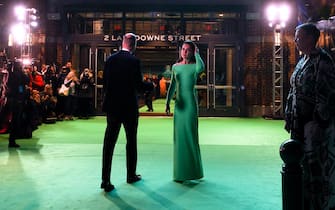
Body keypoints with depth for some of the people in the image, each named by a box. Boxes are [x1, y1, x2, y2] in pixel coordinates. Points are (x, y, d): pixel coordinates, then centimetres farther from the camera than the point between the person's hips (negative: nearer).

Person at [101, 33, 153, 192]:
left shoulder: (110, 59, 3)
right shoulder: (133, 61, -11)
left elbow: (105, 83, 6)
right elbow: (139, 85, -13)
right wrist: (151, 86, 7)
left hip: (112, 106, 4)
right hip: (129, 107, -3)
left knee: (109, 142, 3)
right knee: (131, 141, 13)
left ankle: (106, 180, 0)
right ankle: (131, 175, 26)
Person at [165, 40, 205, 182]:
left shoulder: (194, 66, -1)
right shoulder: (175, 66, 11)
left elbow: (201, 68, -27)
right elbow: (172, 86, 14)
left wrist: (197, 54, -11)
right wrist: (167, 102, 8)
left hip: (191, 103, -4)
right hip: (179, 103, 4)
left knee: (190, 134, -1)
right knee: (179, 135, 6)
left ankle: (192, 170, 11)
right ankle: (180, 171, 15)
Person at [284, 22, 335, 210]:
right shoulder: (303, 61, 14)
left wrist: (320, 123, -19)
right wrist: (289, 117, 14)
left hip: (316, 120, -9)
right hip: (300, 121, 9)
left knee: (318, 165, -1)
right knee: (302, 161, 15)